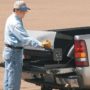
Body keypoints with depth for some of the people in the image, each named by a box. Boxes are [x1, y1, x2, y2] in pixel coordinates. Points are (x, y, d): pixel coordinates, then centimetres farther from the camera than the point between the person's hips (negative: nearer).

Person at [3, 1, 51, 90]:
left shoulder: (12, 19, 13)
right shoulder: (15, 23, -20)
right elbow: (24, 38, -27)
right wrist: (40, 44, -33)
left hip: (9, 51, 11)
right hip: (14, 52, -11)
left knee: (9, 78, 15)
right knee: (14, 79, -6)